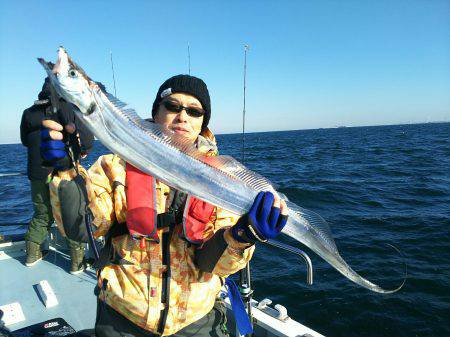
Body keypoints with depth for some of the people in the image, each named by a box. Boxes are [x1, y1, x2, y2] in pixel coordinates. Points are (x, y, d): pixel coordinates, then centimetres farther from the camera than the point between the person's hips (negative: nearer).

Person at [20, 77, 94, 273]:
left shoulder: (29, 113, 4)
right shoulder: (70, 109, -9)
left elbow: (25, 141, 17)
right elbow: (87, 140, -13)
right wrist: (83, 151, 8)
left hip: (38, 174, 5)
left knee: (42, 215, 21)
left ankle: (32, 254, 32)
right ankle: (78, 262, 12)